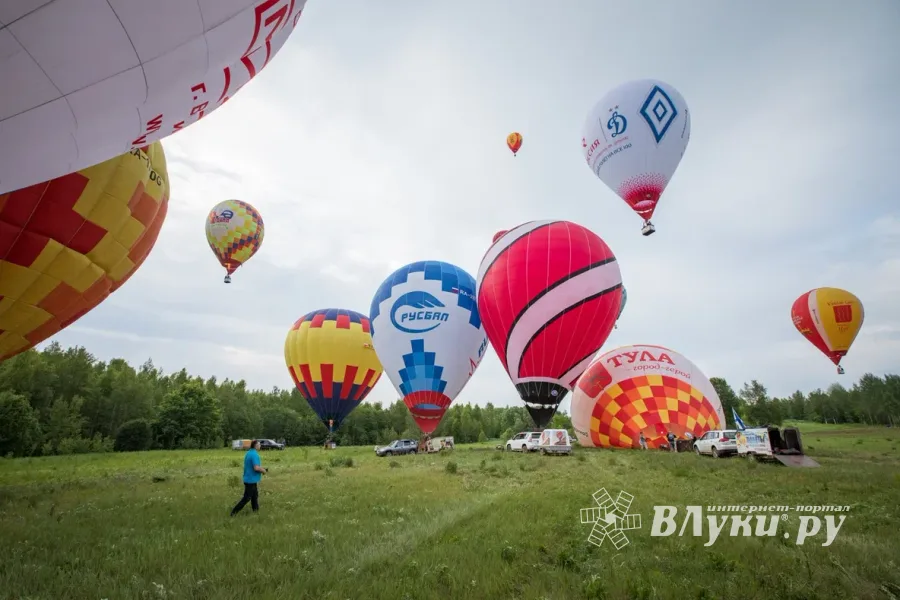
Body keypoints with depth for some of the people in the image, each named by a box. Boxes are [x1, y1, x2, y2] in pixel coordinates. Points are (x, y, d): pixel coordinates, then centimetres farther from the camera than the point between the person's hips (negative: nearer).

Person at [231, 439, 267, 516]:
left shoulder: (248, 453, 8)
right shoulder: (254, 454, -22)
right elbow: (256, 468, -30)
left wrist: (261, 469, 10)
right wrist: (264, 471, -12)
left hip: (249, 478, 10)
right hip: (251, 480, -10)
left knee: (255, 495, 18)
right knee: (246, 498, 0)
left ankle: (256, 511, 25)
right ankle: (234, 512, 6)